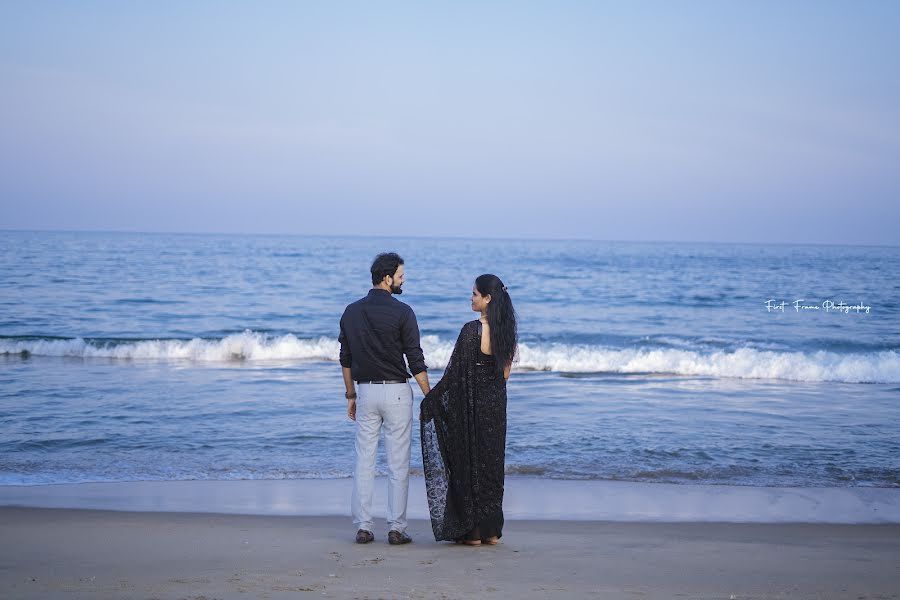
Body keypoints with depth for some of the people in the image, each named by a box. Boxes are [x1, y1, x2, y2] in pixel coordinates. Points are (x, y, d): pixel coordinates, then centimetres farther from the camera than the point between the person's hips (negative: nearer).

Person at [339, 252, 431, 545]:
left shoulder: (351, 312, 6)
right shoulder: (401, 312, -10)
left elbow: (345, 359, 10)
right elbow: (416, 361, -10)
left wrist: (351, 395, 19)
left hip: (365, 391, 4)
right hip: (396, 392, -4)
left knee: (364, 462, 8)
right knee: (398, 464, 1)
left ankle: (363, 527, 7)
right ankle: (396, 528, 2)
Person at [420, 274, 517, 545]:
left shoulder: (471, 330, -17)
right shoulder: (506, 330, 3)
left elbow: (455, 373, -15)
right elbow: (505, 372, 10)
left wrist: (429, 401, -7)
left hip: (470, 405, -7)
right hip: (497, 404, 7)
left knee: (469, 462, 3)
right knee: (493, 462, 13)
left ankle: (472, 530, 5)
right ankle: (492, 530, 16)